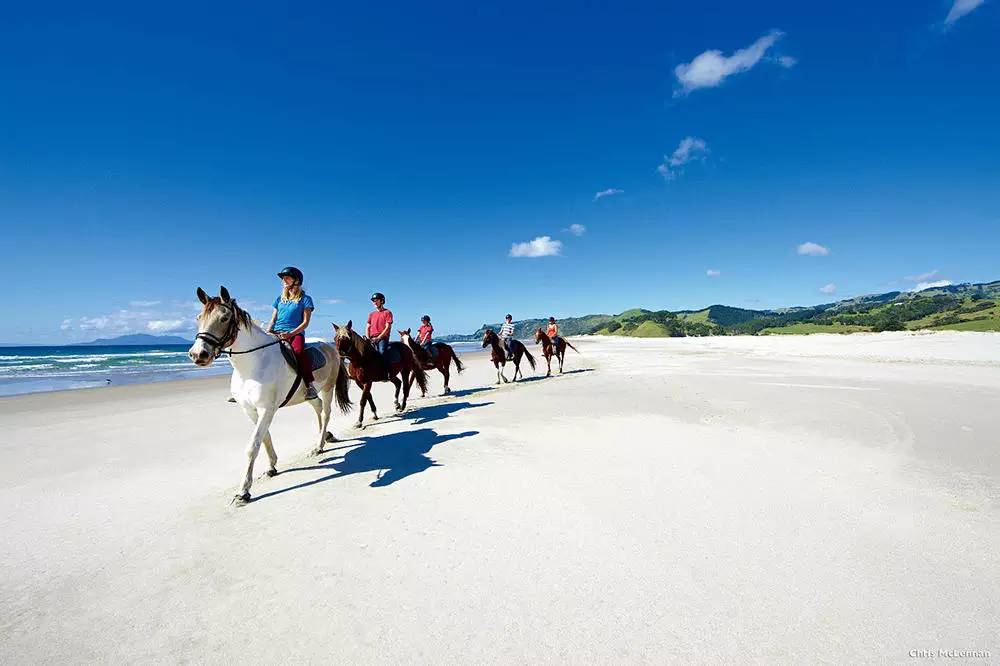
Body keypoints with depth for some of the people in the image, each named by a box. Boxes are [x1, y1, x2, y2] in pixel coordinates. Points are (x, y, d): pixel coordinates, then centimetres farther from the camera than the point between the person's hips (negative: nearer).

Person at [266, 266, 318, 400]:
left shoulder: (305, 299, 6)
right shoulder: (280, 299, 23)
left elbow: (305, 322, -1)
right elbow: (273, 320, 22)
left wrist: (290, 334, -15)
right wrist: (267, 332, 1)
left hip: (295, 333, -6)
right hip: (276, 333, 6)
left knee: (299, 351, -36)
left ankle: (310, 385, -33)